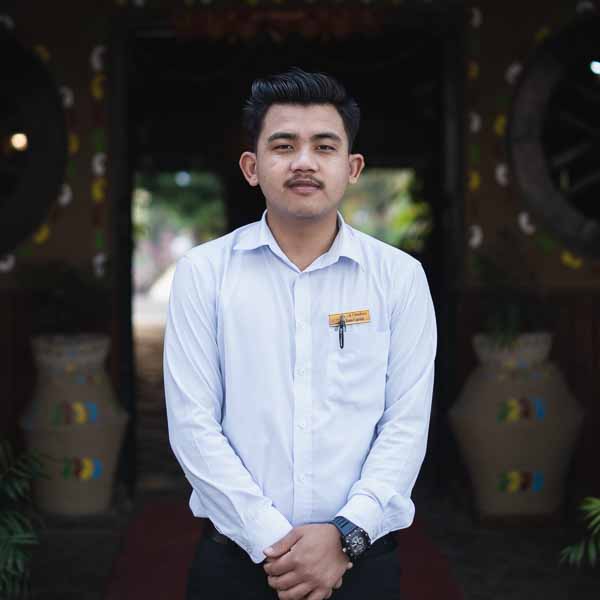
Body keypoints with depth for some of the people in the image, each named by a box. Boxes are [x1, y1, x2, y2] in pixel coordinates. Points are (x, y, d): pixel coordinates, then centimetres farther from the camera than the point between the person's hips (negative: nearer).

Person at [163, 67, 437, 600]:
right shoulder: (202, 271, -2)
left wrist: (345, 533, -15)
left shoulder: (401, 276, 0)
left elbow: (407, 424, -4)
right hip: (235, 557, 0)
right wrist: (272, 542, -13)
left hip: (361, 557, 1)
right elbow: (192, 423, -7)